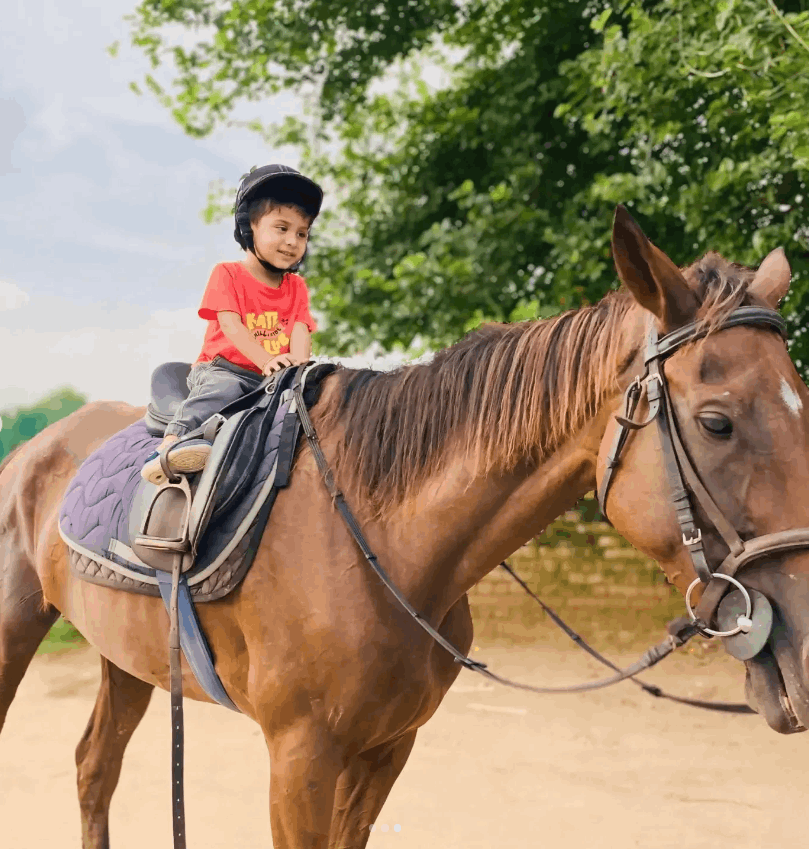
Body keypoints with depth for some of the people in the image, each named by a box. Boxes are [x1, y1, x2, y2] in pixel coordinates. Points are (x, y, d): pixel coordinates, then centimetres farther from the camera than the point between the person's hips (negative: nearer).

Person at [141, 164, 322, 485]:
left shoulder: (296, 287, 15)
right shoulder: (227, 274, 2)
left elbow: (300, 330, -1)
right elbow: (232, 326, -12)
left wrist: (300, 365, -25)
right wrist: (266, 360, -28)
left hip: (273, 376, 5)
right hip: (223, 367, -5)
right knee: (223, 388, -38)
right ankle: (173, 442, -53)